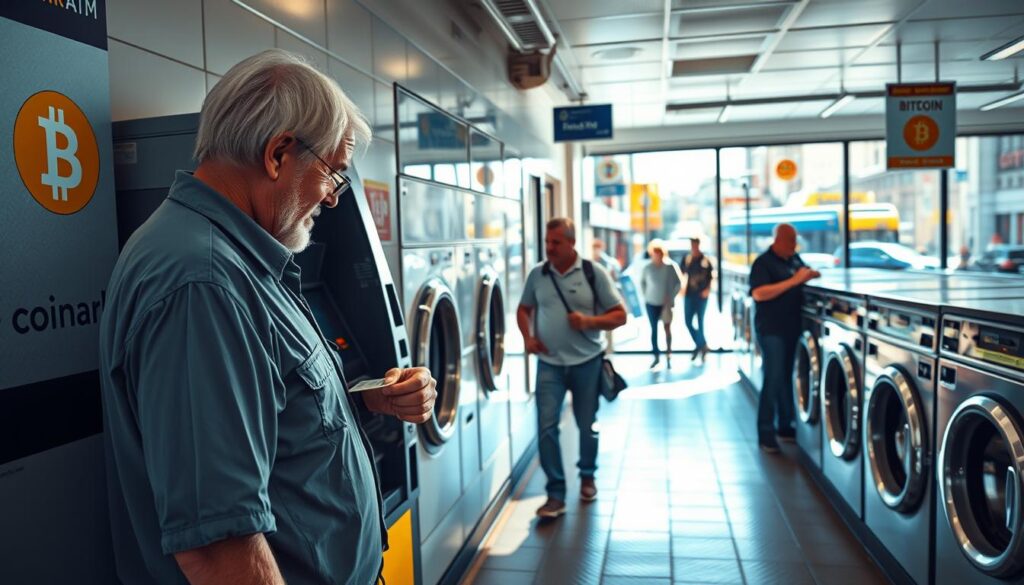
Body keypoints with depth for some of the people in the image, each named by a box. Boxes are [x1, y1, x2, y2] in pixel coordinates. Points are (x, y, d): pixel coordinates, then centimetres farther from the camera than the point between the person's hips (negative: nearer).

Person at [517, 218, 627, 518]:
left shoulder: (594, 273, -7)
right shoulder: (537, 274, 1)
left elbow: (619, 315, -5)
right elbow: (524, 309, 15)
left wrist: (589, 321, -22)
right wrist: (528, 337, -3)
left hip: (587, 361, -1)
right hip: (549, 362, 1)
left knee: (587, 424, 13)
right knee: (547, 425, -6)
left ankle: (587, 476, 37)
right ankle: (556, 494, 3)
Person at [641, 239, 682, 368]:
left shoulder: (670, 266, -9)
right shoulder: (647, 268, -3)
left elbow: (679, 283, -2)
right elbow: (642, 282, 13)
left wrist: (671, 296, -7)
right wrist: (645, 295, 4)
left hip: (666, 303, -2)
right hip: (651, 303, 2)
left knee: (667, 327, 0)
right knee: (654, 329, 7)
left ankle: (668, 355, 9)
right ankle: (656, 356, 17)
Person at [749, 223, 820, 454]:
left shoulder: (794, 258, 10)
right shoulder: (764, 262, -13)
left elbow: (805, 274, 24)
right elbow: (759, 293, -25)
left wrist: (811, 274, -2)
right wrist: (794, 280, -26)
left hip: (791, 328, 8)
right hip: (771, 329, -8)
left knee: (786, 378, 14)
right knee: (773, 380, -6)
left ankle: (785, 426, 25)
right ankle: (766, 434, 0)